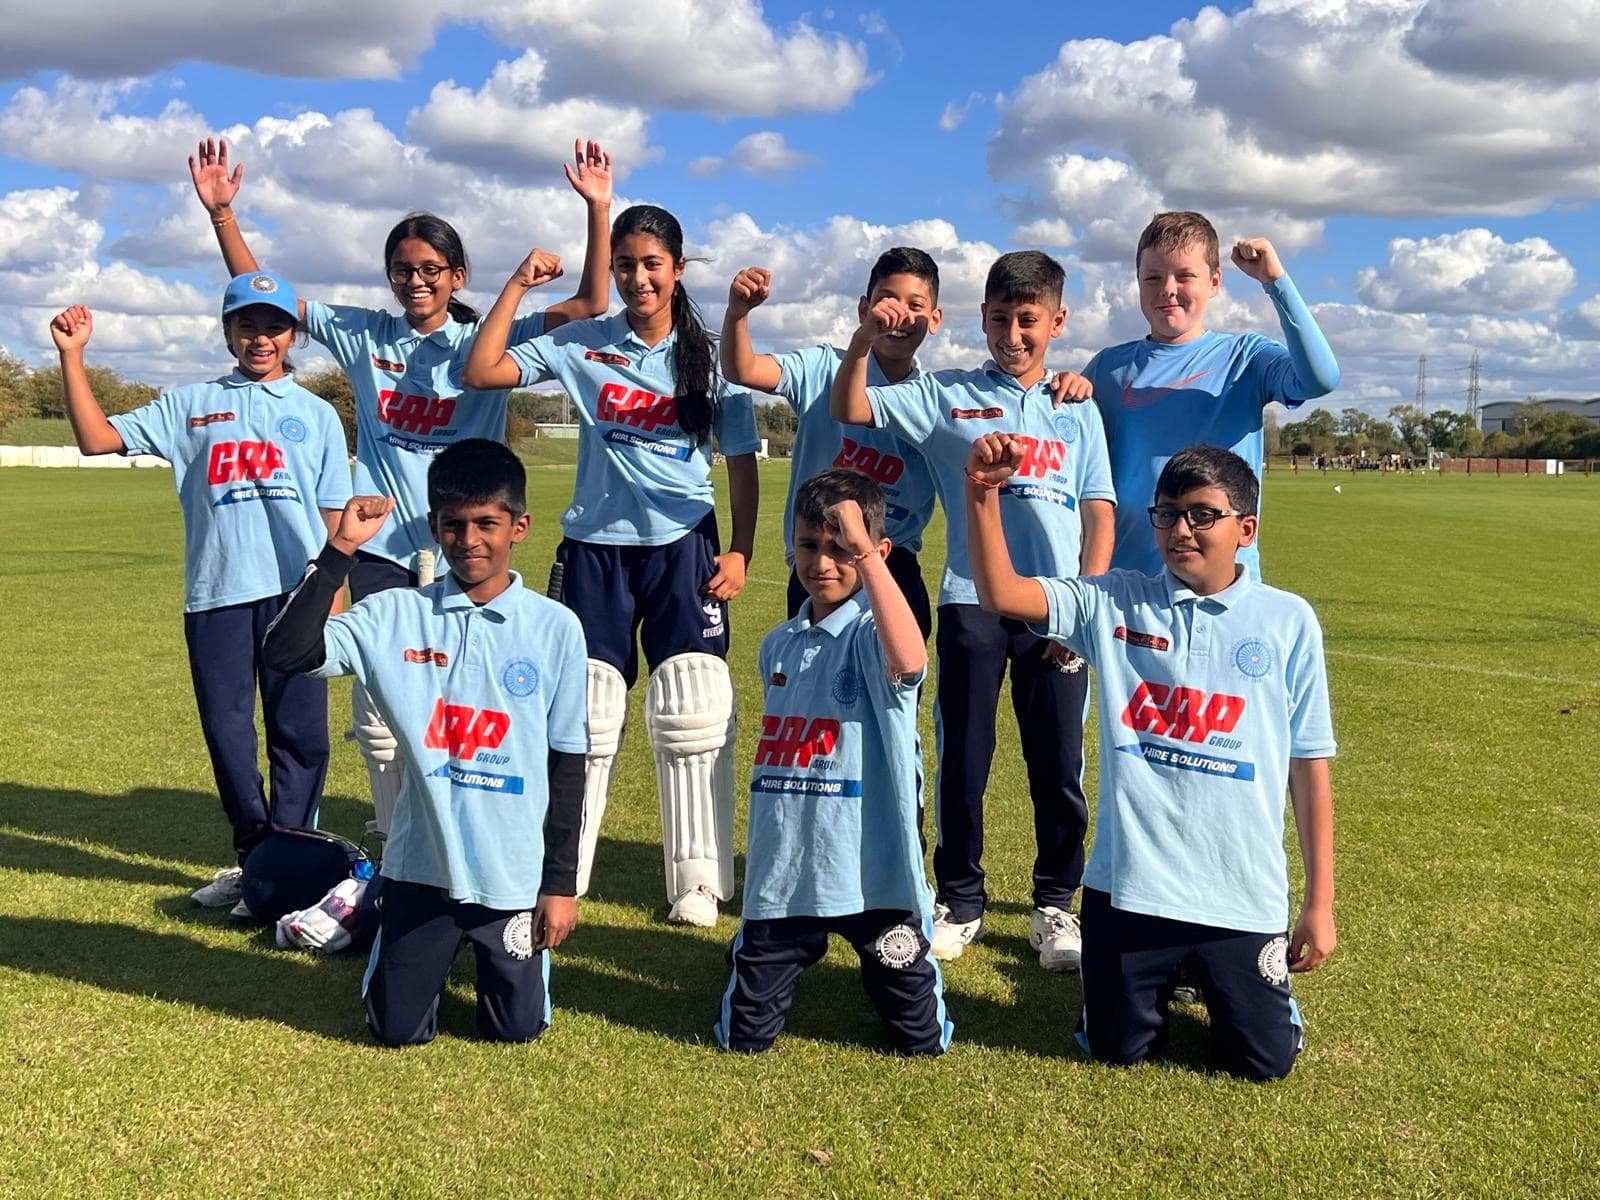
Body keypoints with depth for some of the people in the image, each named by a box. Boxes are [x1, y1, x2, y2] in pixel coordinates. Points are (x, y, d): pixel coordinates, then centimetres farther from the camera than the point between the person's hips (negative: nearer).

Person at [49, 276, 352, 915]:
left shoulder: (316, 413, 12)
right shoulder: (190, 405, 12)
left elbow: (334, 514, 9)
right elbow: (97, 438, 3)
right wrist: (72, 356, -4)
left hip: (295, 592, -1)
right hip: (216, 594, 1)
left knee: (300, 731, 0)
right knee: (227, 732, 6)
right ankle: (253, 858, 20)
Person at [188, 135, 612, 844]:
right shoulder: (363, 337, 10)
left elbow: (590, 306, -5)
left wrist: (598, 208, -12)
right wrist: (222, 212, 4)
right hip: (381, 547, 2)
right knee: (380, 707, 5)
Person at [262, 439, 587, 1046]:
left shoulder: (554, 627, -7)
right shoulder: (395, 615, -6)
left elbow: (567, 763, -2)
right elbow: (286, 651, -17)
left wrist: (561, 883, -1)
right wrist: (340, 551, -20)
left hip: (515, 874, 0)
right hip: (421, 866, 1)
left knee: (516, 1027, 9)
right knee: (398, 1029, 11)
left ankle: (492, 949, 39)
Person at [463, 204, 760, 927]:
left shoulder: (708, 354, 3)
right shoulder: (582, 344, 3)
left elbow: (741, 461, 6)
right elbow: (480, 373, -4)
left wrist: (740, 552, -3)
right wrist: (518, 285, -7)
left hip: (683, 544, -1)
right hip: (595, 544, 1)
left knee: (692, 713, -5)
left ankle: (697, 882, 8)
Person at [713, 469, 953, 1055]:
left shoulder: (871, 632, -12)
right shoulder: (778, 645, 8)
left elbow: (909, 661, -38)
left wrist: (862, 551, -37)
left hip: (873, 870, -5)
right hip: (781, 872, 5)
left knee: (922, 1040, 9)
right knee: (743, 1036, 10)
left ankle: (877, 973, 41)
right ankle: (805, 959, 40)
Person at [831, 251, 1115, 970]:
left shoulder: (1078, 410, 13)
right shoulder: (946, 396, 8)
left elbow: (1099, 518, 9)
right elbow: (849, 411, 1)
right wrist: (864, 340, -14)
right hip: (971, 603, -1)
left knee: (1058, 764, 4)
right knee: (963, 759, 4)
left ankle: (1055, 905, 19)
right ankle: (960, 904, 18)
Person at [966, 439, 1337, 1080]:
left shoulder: (1288, 620, -2)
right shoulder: (1115, 604, -1)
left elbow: (1309, 763, 1)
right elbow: (1001, 593, -12)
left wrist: (1319, 903, 2)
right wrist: (984, 492, -27)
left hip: (1244, 898, 0)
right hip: (1128, 885, 1)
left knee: (1264, 1059, 8)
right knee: (1119, 1048, 13)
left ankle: (1213, 974, 39)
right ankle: (1164, 975, 45)